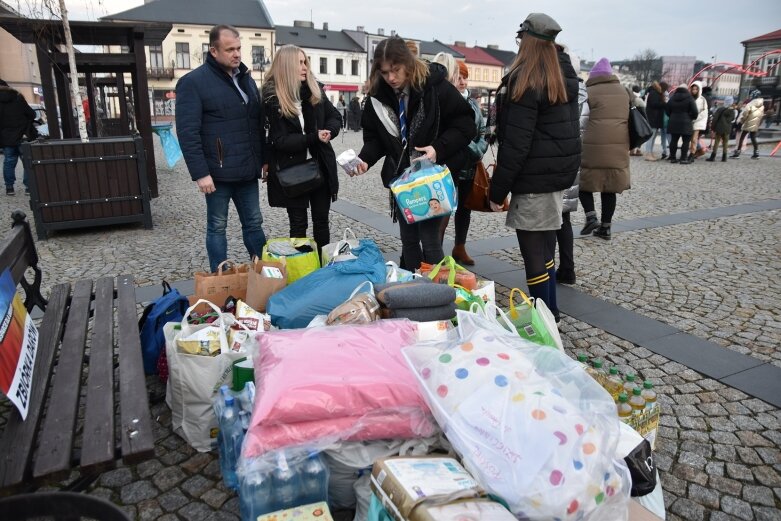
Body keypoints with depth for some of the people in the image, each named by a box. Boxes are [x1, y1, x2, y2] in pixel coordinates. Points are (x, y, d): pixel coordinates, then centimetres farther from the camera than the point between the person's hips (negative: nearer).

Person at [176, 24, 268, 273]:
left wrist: (265, 159, 13)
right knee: (217, 227, 6)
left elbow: (259, 125, 18)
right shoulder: (193, 82, -8)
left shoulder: (246, 79, 13)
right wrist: (200, 173, -18)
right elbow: (187, 133, -13)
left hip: (247, 170, 6)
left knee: (253, 223, 13)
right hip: (218, 172, -6)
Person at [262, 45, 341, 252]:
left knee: (321, 220, 11)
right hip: (292, 170, -4)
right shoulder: (273, 98, -11)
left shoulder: (315, 89, 3)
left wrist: (328, 132, -13)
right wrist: (314, 138, -25)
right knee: (298, 223, 5)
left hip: (320, 166, 4)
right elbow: (280, 140, -16)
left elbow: (335, 117, 10)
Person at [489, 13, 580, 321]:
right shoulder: (564, 76, 12)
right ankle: (548, 313, 28)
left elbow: (516, 143, -19)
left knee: (533, 253, -2)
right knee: (545, 247, 17)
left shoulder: (525, 82, -13)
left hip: (535, 178, -9)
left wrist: (497, 189, -15)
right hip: (560, 171, 9)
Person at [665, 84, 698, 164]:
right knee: (686, 141, 0)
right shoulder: (689, 99, -7)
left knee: (673, 140, 10)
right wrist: (692, 118, 10)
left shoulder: (672, 98, 7)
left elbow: (667, 111, 11)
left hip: (673, 123, 5)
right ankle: (683, 159, -4)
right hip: (686, 124, -5)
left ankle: (672, 158, 12)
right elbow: (695, 112, -9)